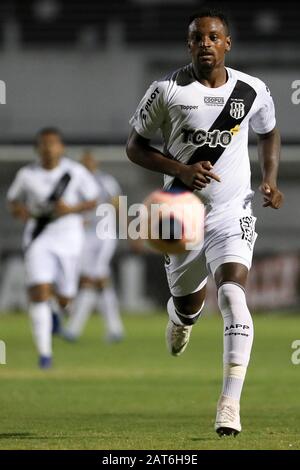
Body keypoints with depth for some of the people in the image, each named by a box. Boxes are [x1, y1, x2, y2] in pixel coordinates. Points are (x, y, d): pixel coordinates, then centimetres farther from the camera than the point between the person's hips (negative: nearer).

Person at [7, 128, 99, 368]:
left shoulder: (76, 172, -6)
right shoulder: (27, 174, -2)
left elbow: (92, 201, 3)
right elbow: (13, 199, 13)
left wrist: (71, 209, -15)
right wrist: (18, 209, -10)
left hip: (68, 239, 0)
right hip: (38, 239, 0)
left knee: (64, 299, 7)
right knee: (39, 292, -15)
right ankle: (44, 353, -12)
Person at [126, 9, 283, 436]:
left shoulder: (253, 91, -2)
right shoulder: (167, 91, -8)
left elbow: (269, 133, 19)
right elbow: (135, 146, -1)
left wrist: (270, 179, 3)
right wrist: (181, 170, -17)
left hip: (233, 213, -1)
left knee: (233, 295, -22)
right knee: (189, 304, 15)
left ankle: (230, 404, -24)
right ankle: (180, 316, 58)